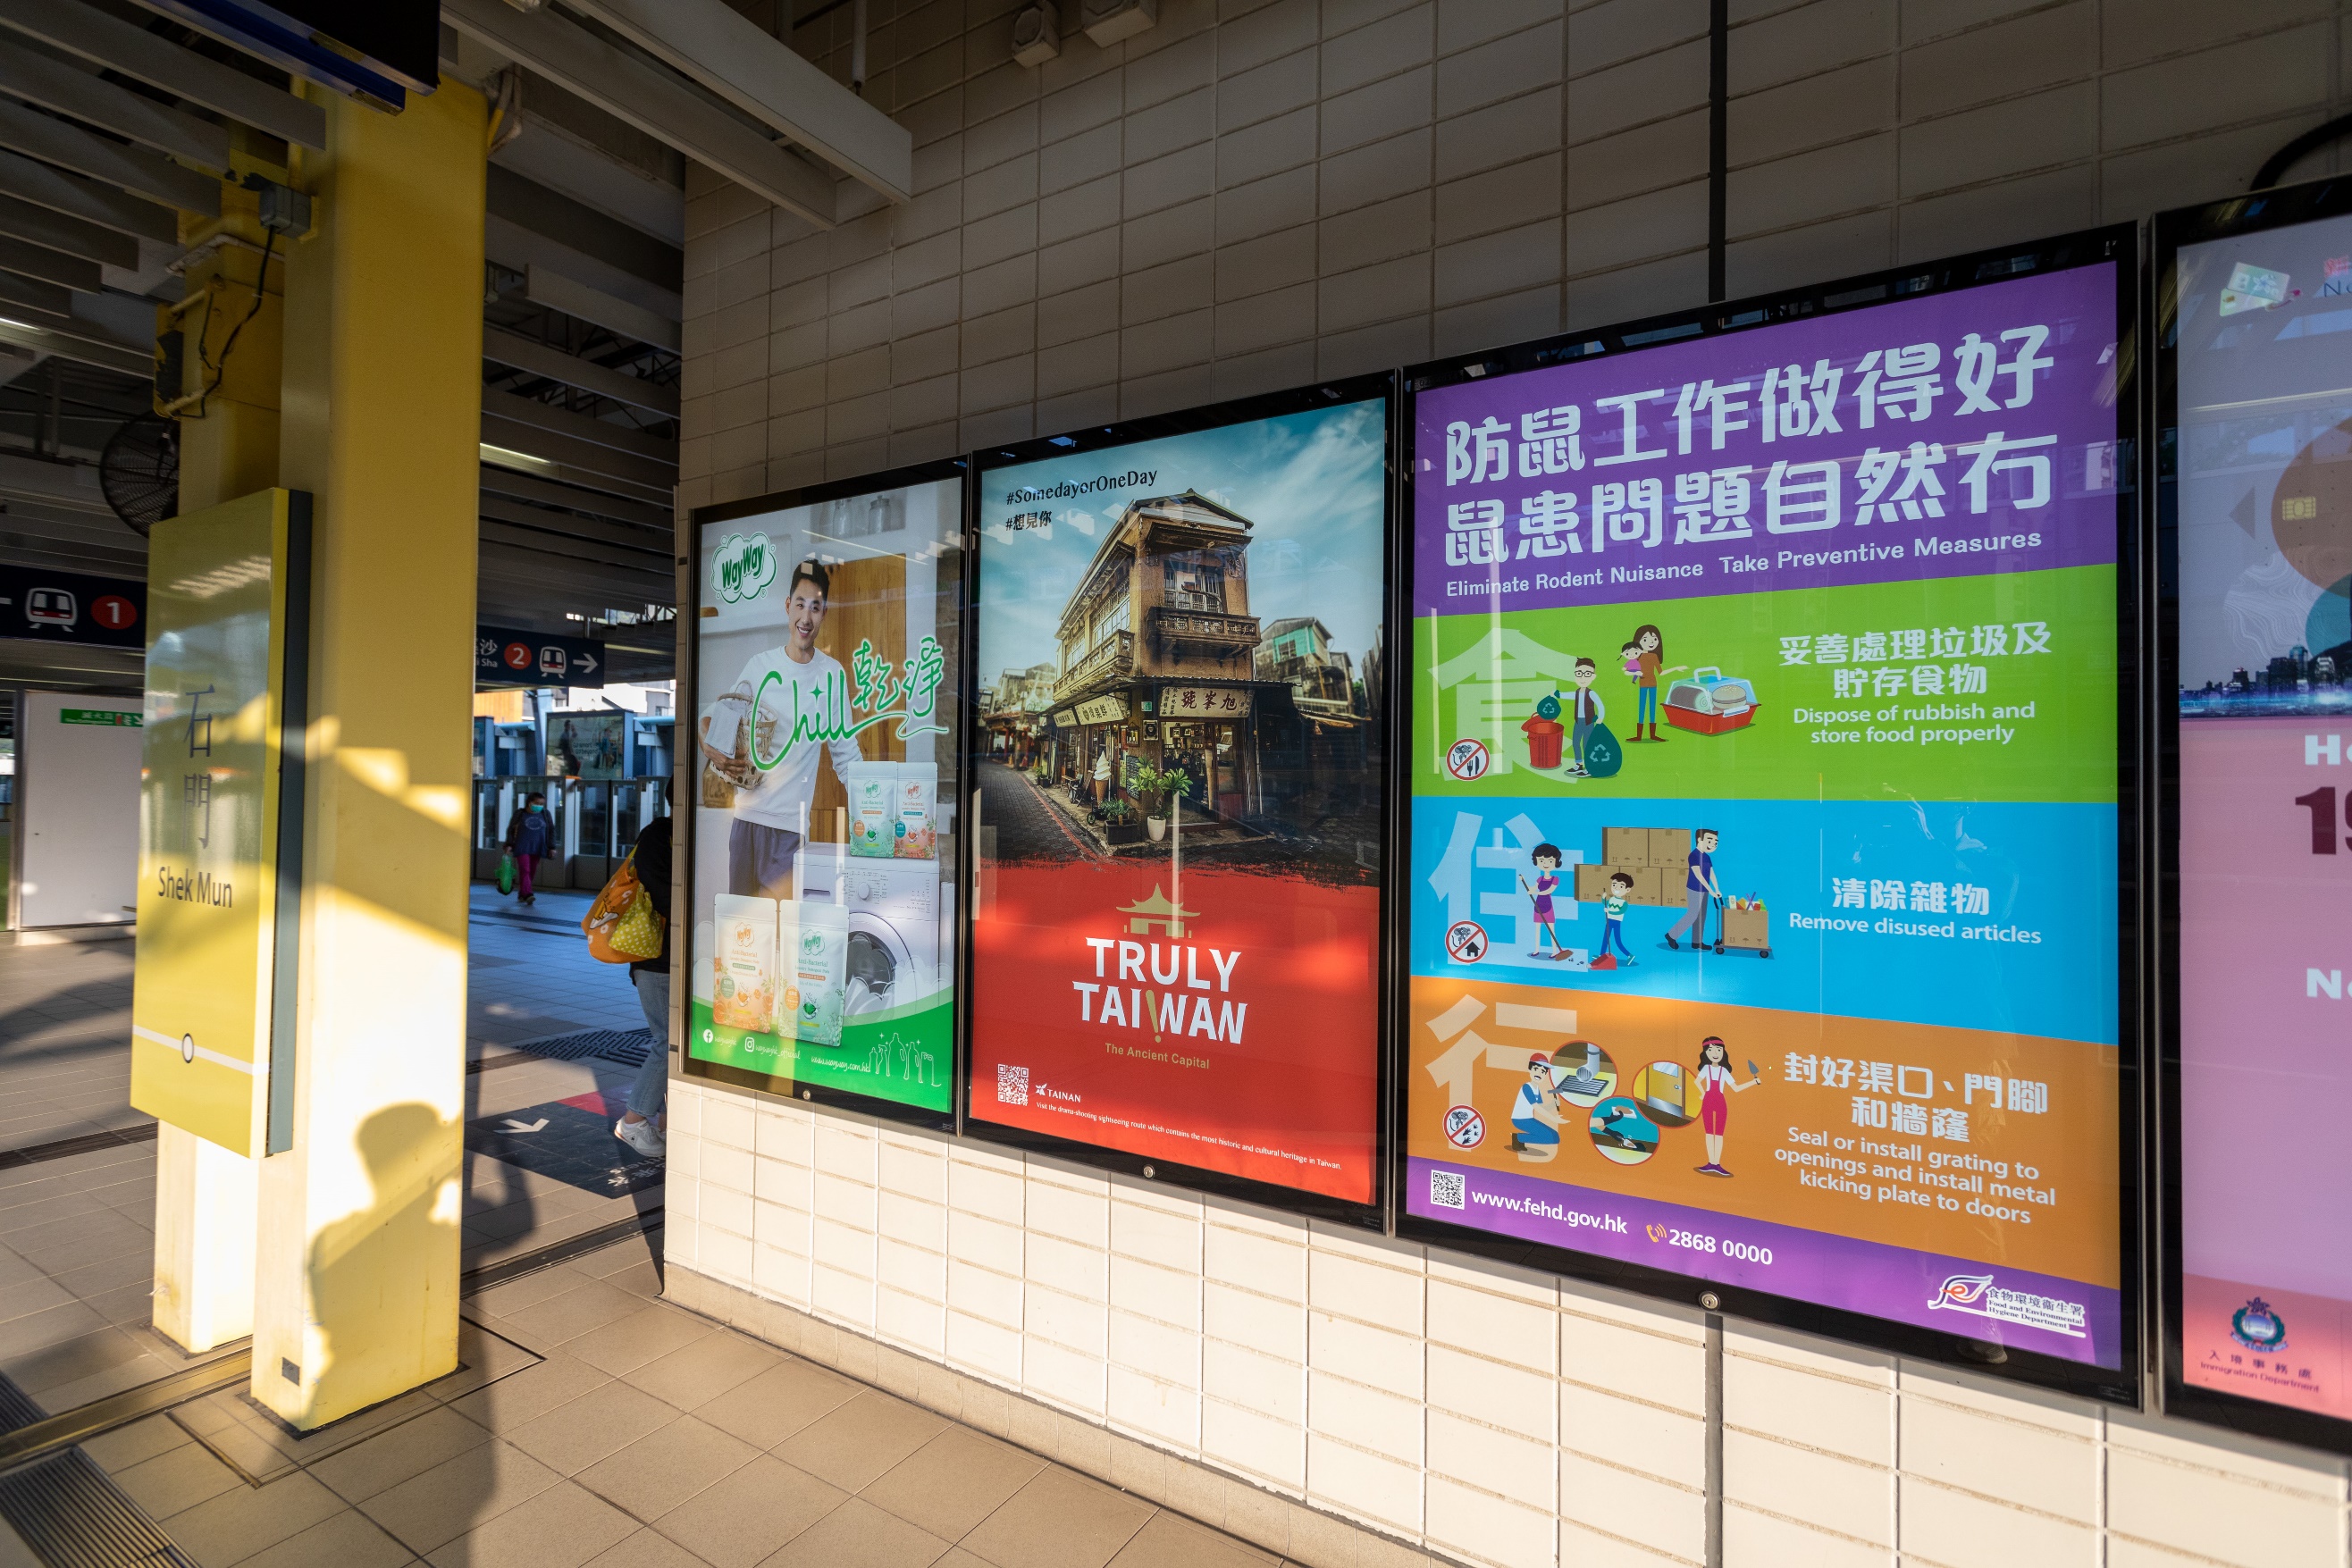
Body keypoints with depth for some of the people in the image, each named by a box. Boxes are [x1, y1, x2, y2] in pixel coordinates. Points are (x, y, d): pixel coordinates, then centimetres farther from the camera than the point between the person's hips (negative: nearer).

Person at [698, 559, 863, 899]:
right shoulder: (760, 666, 3)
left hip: (791, 824, -2)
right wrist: (712, 750, -6)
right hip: (745, 816, 2)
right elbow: (712, 716, 15)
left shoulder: (833, 674, -1)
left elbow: (845, 753, 4)